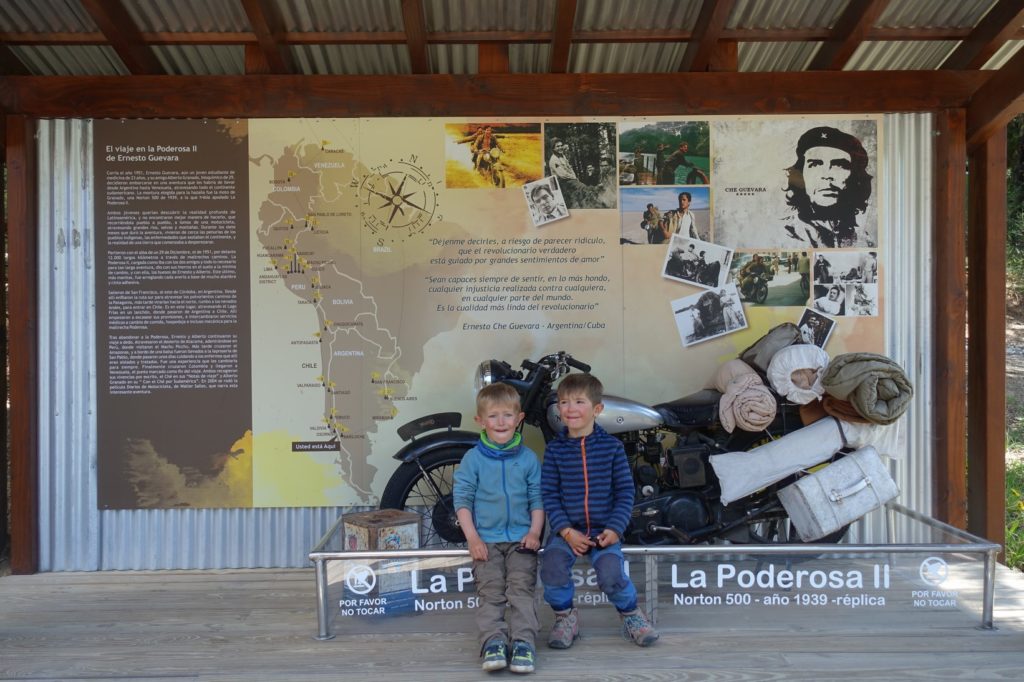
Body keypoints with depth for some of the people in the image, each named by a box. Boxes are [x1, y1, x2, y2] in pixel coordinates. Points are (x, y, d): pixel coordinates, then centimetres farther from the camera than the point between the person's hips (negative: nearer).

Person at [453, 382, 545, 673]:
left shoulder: (528, 458, 7)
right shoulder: (473, 459, 3)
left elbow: (537, 498, 9)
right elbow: (462, 499, 1)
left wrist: (535, 532, -5)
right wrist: (472, 538, -8)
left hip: (521, 538, 0)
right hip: (486, 539, 0)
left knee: (521, 588, -15)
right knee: (491, 590, -14)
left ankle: (523, 643, -20)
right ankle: (494, 642, -20)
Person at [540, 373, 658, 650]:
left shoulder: (611, 446, 2)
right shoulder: (554, 449, 3)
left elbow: (625, 492, 2)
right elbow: (549, 495, 0)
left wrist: (614, 529, -10)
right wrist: (567, 532, -13)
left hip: (604, 529, -1)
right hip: (567, 529, 1)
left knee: (611, 575, -25)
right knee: (552, 567, -28)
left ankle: (631, 613, 9)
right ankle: (565, 615, 3)